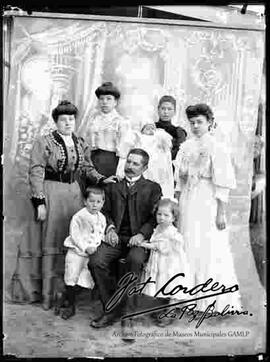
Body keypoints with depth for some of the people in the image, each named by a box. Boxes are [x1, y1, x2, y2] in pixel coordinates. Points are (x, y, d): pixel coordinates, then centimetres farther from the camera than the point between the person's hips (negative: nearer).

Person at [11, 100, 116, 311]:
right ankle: (49, 292, 13)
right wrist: (39, 202, -15)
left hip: (74, 194, 5)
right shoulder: (44, 142, -5)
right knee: (50, 242, 1)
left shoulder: (81, 144, 10)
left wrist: (101, 179, -2)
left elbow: (87, 168, 16)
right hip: (50, 194, -5)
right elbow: (36, 173, -9)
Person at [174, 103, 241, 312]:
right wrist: (178, 205, 8)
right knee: (188, 249, 10)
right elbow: (180, 180, 11)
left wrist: (221, 213, -13)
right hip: (188, 204, 5)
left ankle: (214, 299, 18)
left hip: (208, 204, -5)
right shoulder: (186, 147, 7)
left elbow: (223, 185, -10)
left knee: (211, 251, 1)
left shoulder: (217, 148, -8)